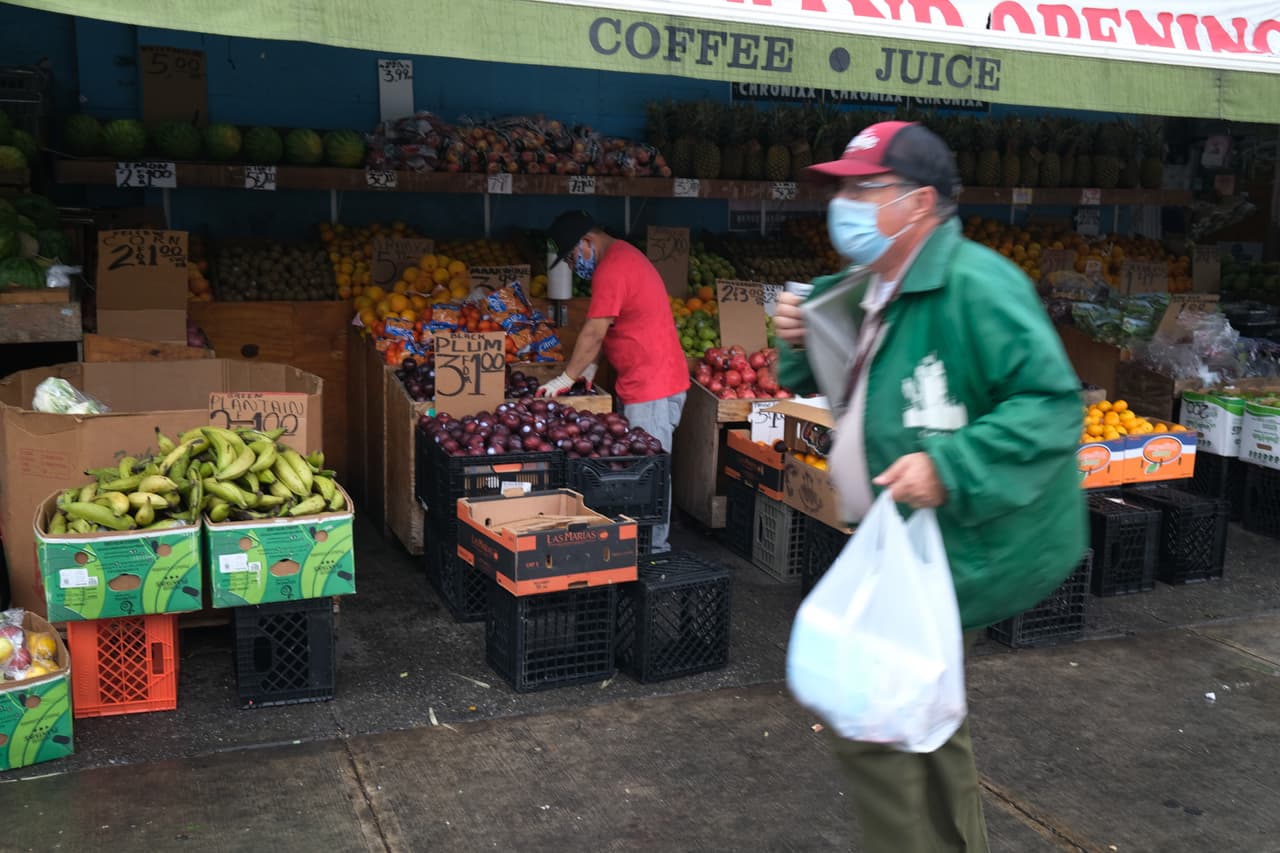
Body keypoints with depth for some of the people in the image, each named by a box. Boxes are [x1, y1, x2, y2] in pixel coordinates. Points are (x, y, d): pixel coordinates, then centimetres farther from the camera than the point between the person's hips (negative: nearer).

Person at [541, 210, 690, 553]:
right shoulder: (623, 254, 16)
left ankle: (653, 548, 3)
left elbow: (593, 333, -17)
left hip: (652, 387, -11)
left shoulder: (611, 270, -18)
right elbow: (604, 332, 20)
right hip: (651, 382, 11)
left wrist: (567, 378, -7)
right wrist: (587, 365, 15)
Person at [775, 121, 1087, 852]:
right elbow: (846, 387, 22)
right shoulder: (874, 290, 8)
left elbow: (1053, 401, -27)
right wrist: (803, 341, 2)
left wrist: (951, 468, -35)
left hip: (960, 545, -10)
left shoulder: (974, 286, -22)